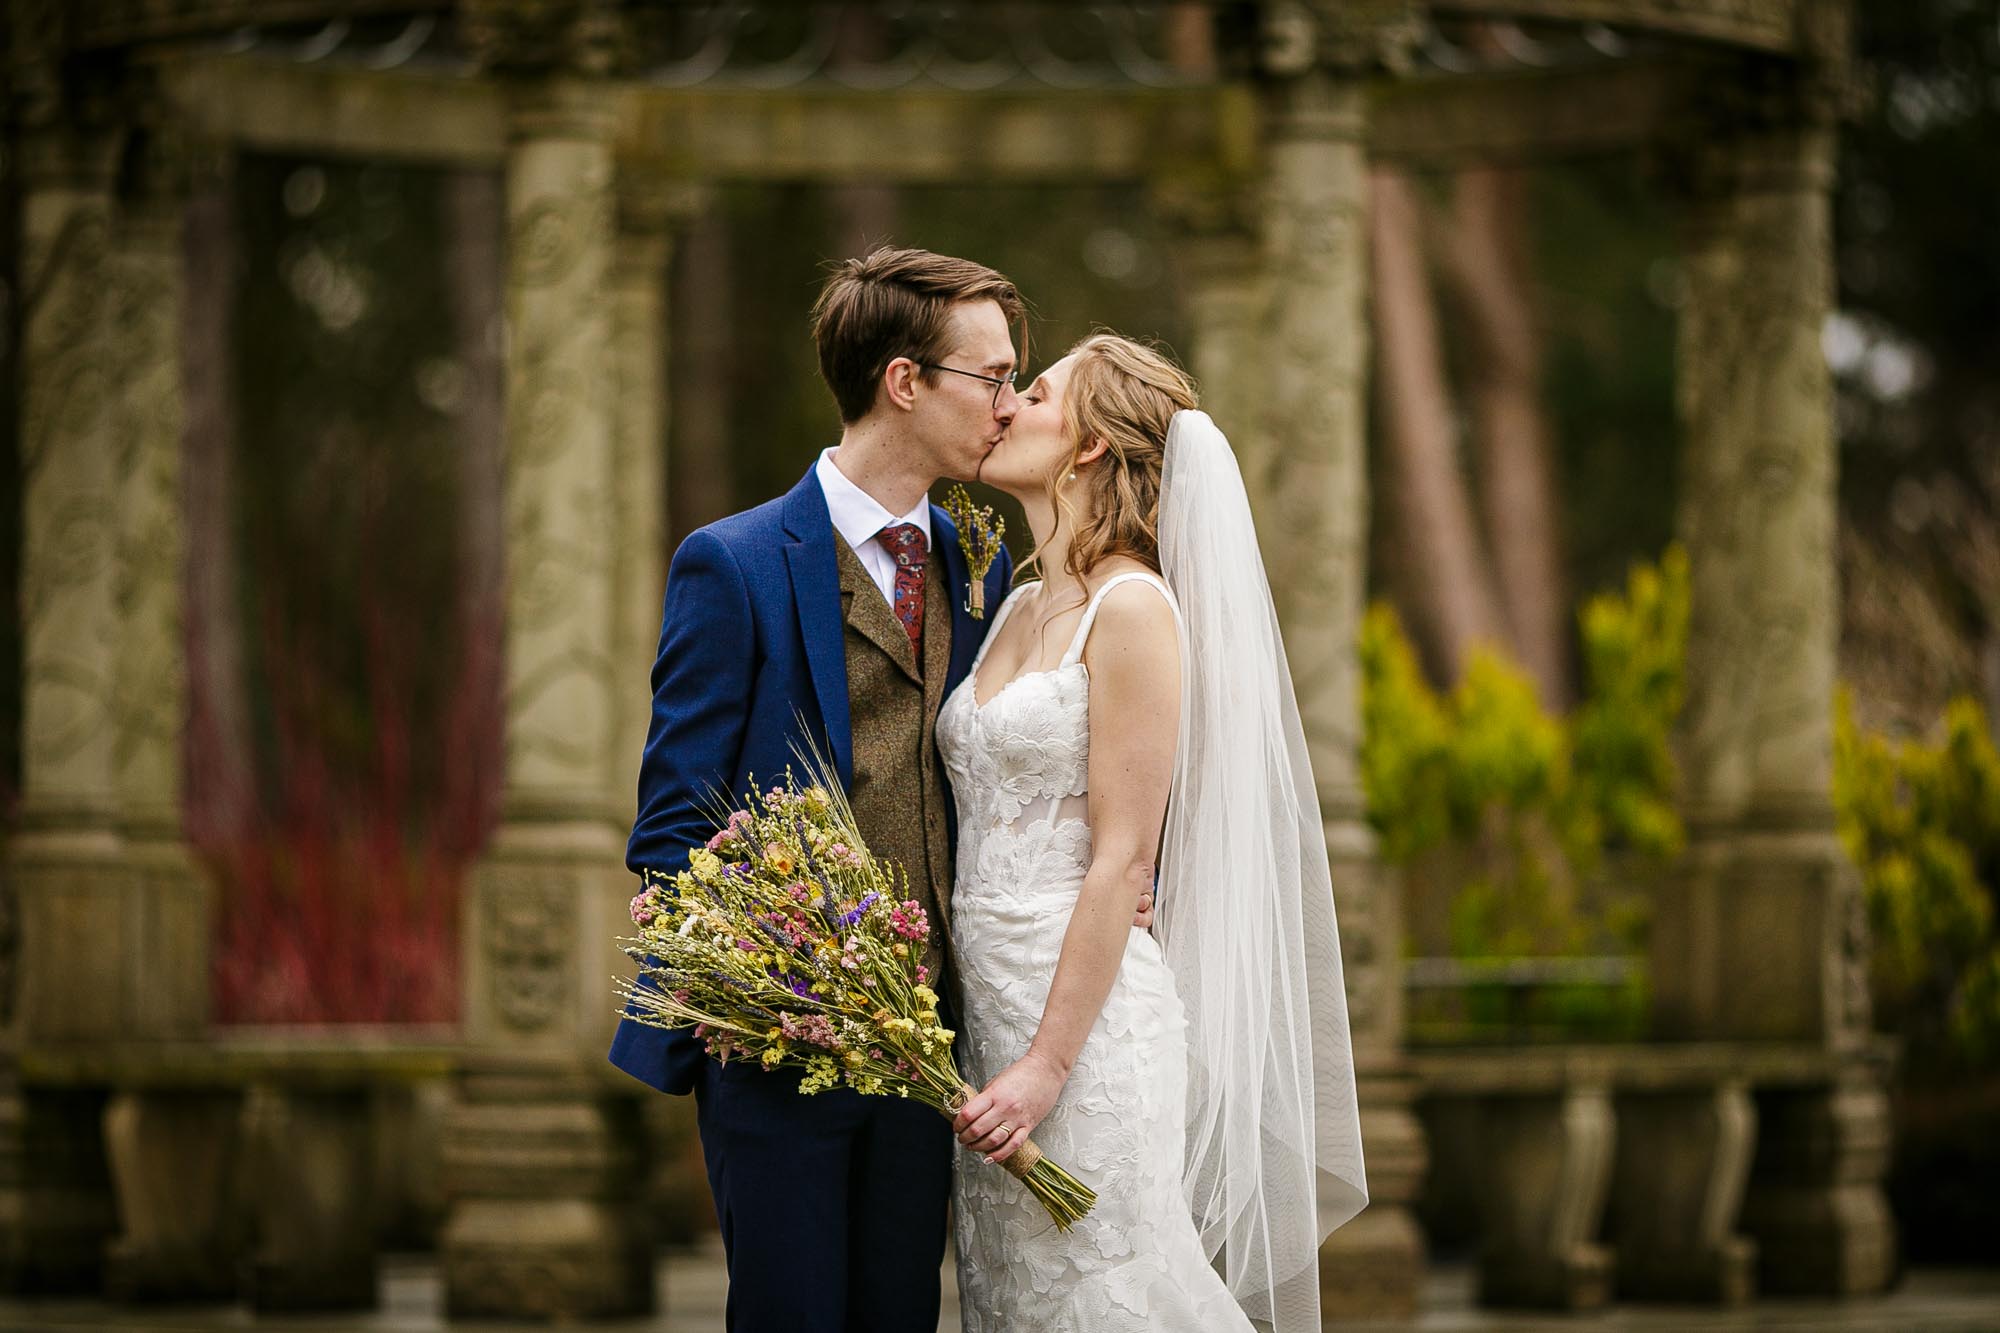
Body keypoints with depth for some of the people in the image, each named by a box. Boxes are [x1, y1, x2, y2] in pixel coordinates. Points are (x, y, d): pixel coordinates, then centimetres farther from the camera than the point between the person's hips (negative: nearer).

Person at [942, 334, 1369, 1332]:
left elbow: (1120, 859, -15)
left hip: (1088, 1015, -8)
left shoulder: (1133, 609, -10)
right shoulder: (1018, 609, 15)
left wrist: (1049, 1065, -18)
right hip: (989, 1008, 8)